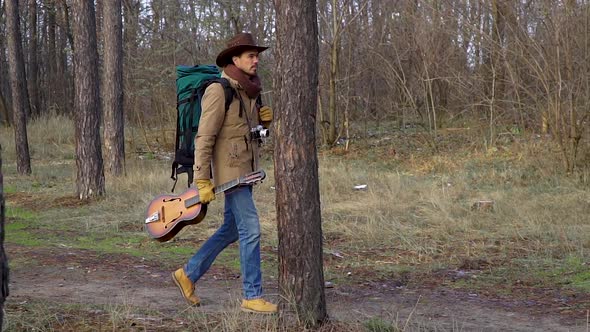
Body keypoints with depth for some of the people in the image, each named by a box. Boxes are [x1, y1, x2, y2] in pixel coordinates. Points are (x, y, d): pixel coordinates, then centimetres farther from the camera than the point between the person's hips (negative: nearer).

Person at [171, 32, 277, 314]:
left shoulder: (248, 91, 11)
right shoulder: (218, 91, -15)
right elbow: (204, 138, -17)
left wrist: (264, 119, -1)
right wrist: (203, 182, -20)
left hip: (246, 170, 9)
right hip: (229, 171, -9)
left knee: (231, 230, 15)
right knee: (250, 230, -10)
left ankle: (188, 274, 27)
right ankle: (252, 297, -2)